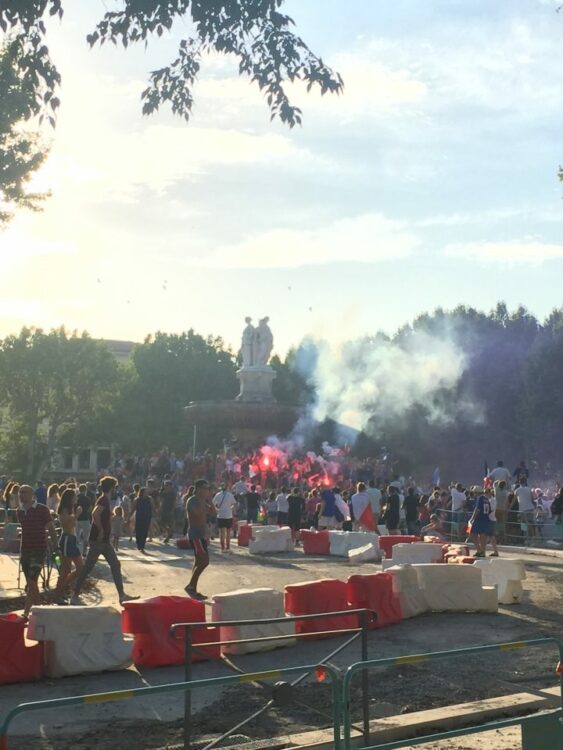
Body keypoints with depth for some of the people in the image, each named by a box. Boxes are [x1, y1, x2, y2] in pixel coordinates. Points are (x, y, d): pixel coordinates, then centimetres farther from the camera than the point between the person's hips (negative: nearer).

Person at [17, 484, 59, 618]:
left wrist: (55, 547, -9)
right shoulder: (20, 511, 6)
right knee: (31, 583, 12)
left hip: (39, 550, -6)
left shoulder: (42, 510, -10)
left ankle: (26, 613, -13)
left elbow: (51, 529, -6)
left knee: (31, 583, -14)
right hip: (25, 550, 6)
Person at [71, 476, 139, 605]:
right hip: (98, 540, -10)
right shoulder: (103, 500, -16)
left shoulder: (104, 500, 13)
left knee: (115, 565, 8)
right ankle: (75, 596, 3)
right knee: (88, 567, -4)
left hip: (104, 540, 10)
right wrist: (101, 530, -24)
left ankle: (122, 595, 9)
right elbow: (95, 514, -32)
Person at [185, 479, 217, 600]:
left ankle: (193, 590, 13)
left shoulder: (203, 502, 16)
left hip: (202, 534, 10)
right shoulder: (192, 500, -12)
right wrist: (204, 499, -18)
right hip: (195, 535, -10)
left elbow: (214, 513, 12)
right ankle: (190, 586, -12)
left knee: (199, 562, 10)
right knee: (204, 560, -18)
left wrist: (209, 500, 4)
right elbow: (199, 513, -29)